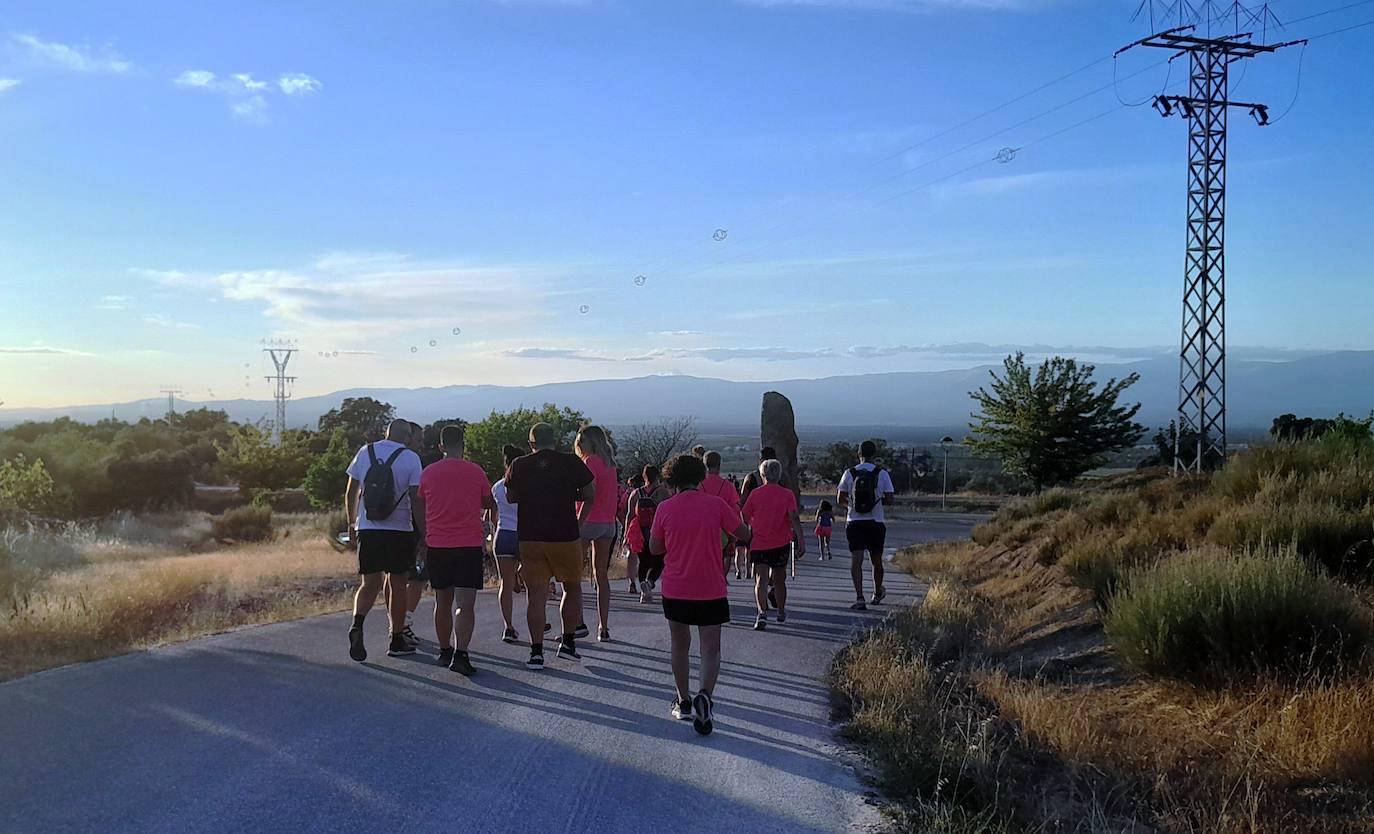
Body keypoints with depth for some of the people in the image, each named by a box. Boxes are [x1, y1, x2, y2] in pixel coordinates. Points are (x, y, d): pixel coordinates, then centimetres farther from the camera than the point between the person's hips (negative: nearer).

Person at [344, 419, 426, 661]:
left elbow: (350, 492, 9)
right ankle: (397, 641, 14)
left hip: (367, 529, 3)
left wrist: (352, 523, 20)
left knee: (370, 582, 8)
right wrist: (423, 536, -5)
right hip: (400, 531, -2)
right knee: (397, 585, 8)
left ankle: (357, 623, -19)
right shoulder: (410, 459, -6)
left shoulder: (365, 452, 5)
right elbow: (416, 499, -10)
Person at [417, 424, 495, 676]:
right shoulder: (475, 472, -2)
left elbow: (419, 507, 13)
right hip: (469, 545, -3)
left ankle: (445, 651, 25)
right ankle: (460, 654, -20)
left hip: (436, 545, 3)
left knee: (443, 602, 16)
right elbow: (490, 504, 10)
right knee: (465, 604, -7)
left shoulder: (427, 473, 3)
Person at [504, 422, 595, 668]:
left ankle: (536, 651, 0)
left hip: (530, 537, 1)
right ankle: (568, 642, 14)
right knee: (572, 587, 17)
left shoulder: (519, 466, 1)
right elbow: (590, 494, 2)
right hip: (565, 535, -1)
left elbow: (510, 497, 12)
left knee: (536, 594, 4)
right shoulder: (571, 463, -4)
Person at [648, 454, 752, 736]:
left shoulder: (665, 508, -4)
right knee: (711, 649, 3)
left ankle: (684, 702, 22)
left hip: (675, 590, 1)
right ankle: (705, 694, -21)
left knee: (680, 646, 17)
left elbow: (654, 548, 3)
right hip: (711, 590, -1)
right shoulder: (716, 505, -6)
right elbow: (745, 535, 3)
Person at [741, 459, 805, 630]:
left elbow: (745, 518, 6)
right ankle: (781, 612, 33)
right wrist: (801, 541, -13)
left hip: (758, 543, -1)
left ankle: (762, 613, -28)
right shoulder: (787, 494, 0)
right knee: (779, 580, 17)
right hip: (781, 544, 1)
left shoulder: (755, 493, 1)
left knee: (761, 580, -8)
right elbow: (794, 518, -11)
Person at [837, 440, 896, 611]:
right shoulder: (882, 473, -3)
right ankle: (877, 594, 36)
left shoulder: (849, 473, -1)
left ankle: (860, 598, -18)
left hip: (854, 523, 0)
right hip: (876, 523, 1)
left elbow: (840, 499, 1)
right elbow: (889, 500, -6)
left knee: (856, 560, -4)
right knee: (876, 560, 17)